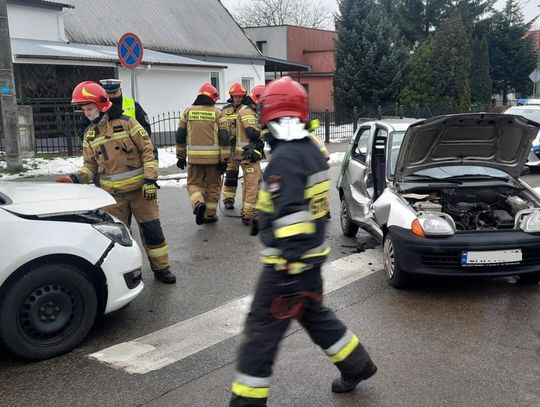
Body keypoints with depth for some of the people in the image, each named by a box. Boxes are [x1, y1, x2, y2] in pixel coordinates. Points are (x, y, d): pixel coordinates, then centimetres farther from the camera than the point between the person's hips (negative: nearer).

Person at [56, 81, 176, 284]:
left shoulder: (126, 123, -7)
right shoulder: (90, 134, 8)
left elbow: (147, 150, -8)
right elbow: (90, 165, 11)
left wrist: (150, 179, -13)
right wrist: (76, 178, -8)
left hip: (139, 188, -4)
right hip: (113, 194, 4)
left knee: (151, 228, 2)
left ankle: (161, 267, 16)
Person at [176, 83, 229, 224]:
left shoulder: (188, 111, 5)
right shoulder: (217, 113, -1)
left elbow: (180, 136, 7)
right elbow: (224, 138, -6)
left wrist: (181, 157, 16)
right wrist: (224, 160, -2)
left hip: (194, 156, 1)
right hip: (213, 157, -1)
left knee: (194, 183, 14)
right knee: (213, 185, 14)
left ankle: (198, 203, -13)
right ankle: (209, 214, 18)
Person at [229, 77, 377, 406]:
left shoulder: (285, 158, -22)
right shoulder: (312, 150, 7)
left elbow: (291, 217, -29)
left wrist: (290, 261, -27)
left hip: (289, 262, -9)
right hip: (312, 255, 9)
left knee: (262, 329, 0)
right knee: (316, 315, 26)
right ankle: (357, 365, 41)